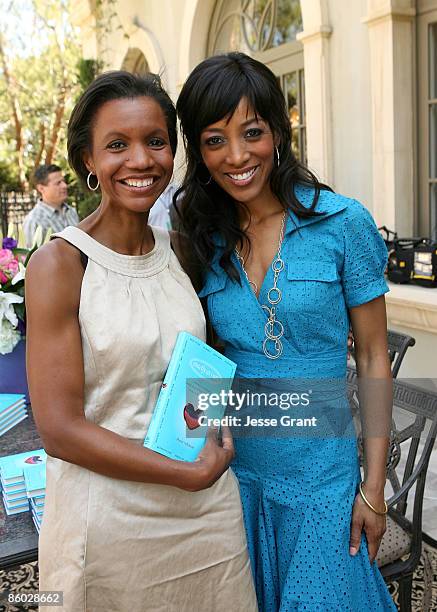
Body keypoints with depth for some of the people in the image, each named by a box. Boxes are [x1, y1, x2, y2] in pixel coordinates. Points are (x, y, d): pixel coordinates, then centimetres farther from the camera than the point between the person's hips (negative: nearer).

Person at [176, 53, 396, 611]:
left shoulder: (343, 223, -12)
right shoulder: (202, 240, -3)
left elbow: (373, 358, -7)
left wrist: (374, 488, -7)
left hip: (320, 475, -3)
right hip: (232, 466, 3)